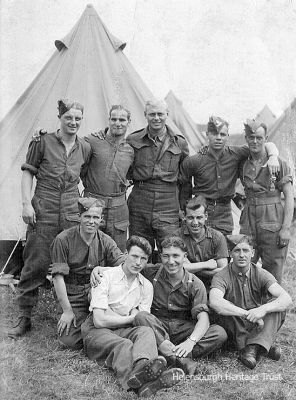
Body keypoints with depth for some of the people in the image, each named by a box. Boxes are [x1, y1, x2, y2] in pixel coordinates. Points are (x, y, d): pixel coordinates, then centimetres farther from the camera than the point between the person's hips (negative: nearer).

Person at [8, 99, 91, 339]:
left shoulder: (85, 149, 9)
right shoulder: (43, 142, -1)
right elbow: (28, 172, 2)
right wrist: (27, 203, -7)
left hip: (72, 214, 3)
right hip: (42, 213, -3)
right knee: (35, 264, 0)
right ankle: (24, 317, 13)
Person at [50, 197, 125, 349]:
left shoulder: (105, 241, 2)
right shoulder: (63, 240, -7)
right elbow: (58, 276, -9)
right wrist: (67, 311, -13)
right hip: (73, 296, -2)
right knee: (70, 340, -18)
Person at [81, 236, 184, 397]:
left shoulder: (146, 286, 10)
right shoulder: (106, 276, -6)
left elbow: (142, 320, 2)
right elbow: (99, 321, -13)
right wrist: (130, 318, -4)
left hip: (124, 330, 4)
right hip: (97, 331, -4)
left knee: (145, 331, -29)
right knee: (123, 345, -36)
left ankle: (142, 366, -62)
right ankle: (143, 383, -67)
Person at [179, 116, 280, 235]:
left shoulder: (235, 154, -4)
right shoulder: (193, 161, -8)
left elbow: (268, 145, 3)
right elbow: (182, 184, 4)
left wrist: (273, 156, -19)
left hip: (224, 216, 2)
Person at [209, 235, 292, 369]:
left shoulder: (261, 275, -5)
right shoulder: (222, 276, -12)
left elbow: (286, 298, -19)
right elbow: (214, 302, -33)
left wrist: (263, 309, -38)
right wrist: (249, 314, -38)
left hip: (257, 327, 2)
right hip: (234, 332, -2)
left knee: (277, 306, -20)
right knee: (225, 310, -30)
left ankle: (253, 347, -33)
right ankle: (264, 346, -24)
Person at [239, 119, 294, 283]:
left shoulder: (278, 163, -3)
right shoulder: (243, 164, 8)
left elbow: (289, 196, -5)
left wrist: (286, 228, -11)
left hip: (272, 224, -3)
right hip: (248, 224, 4)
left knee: (272, 277, 2)